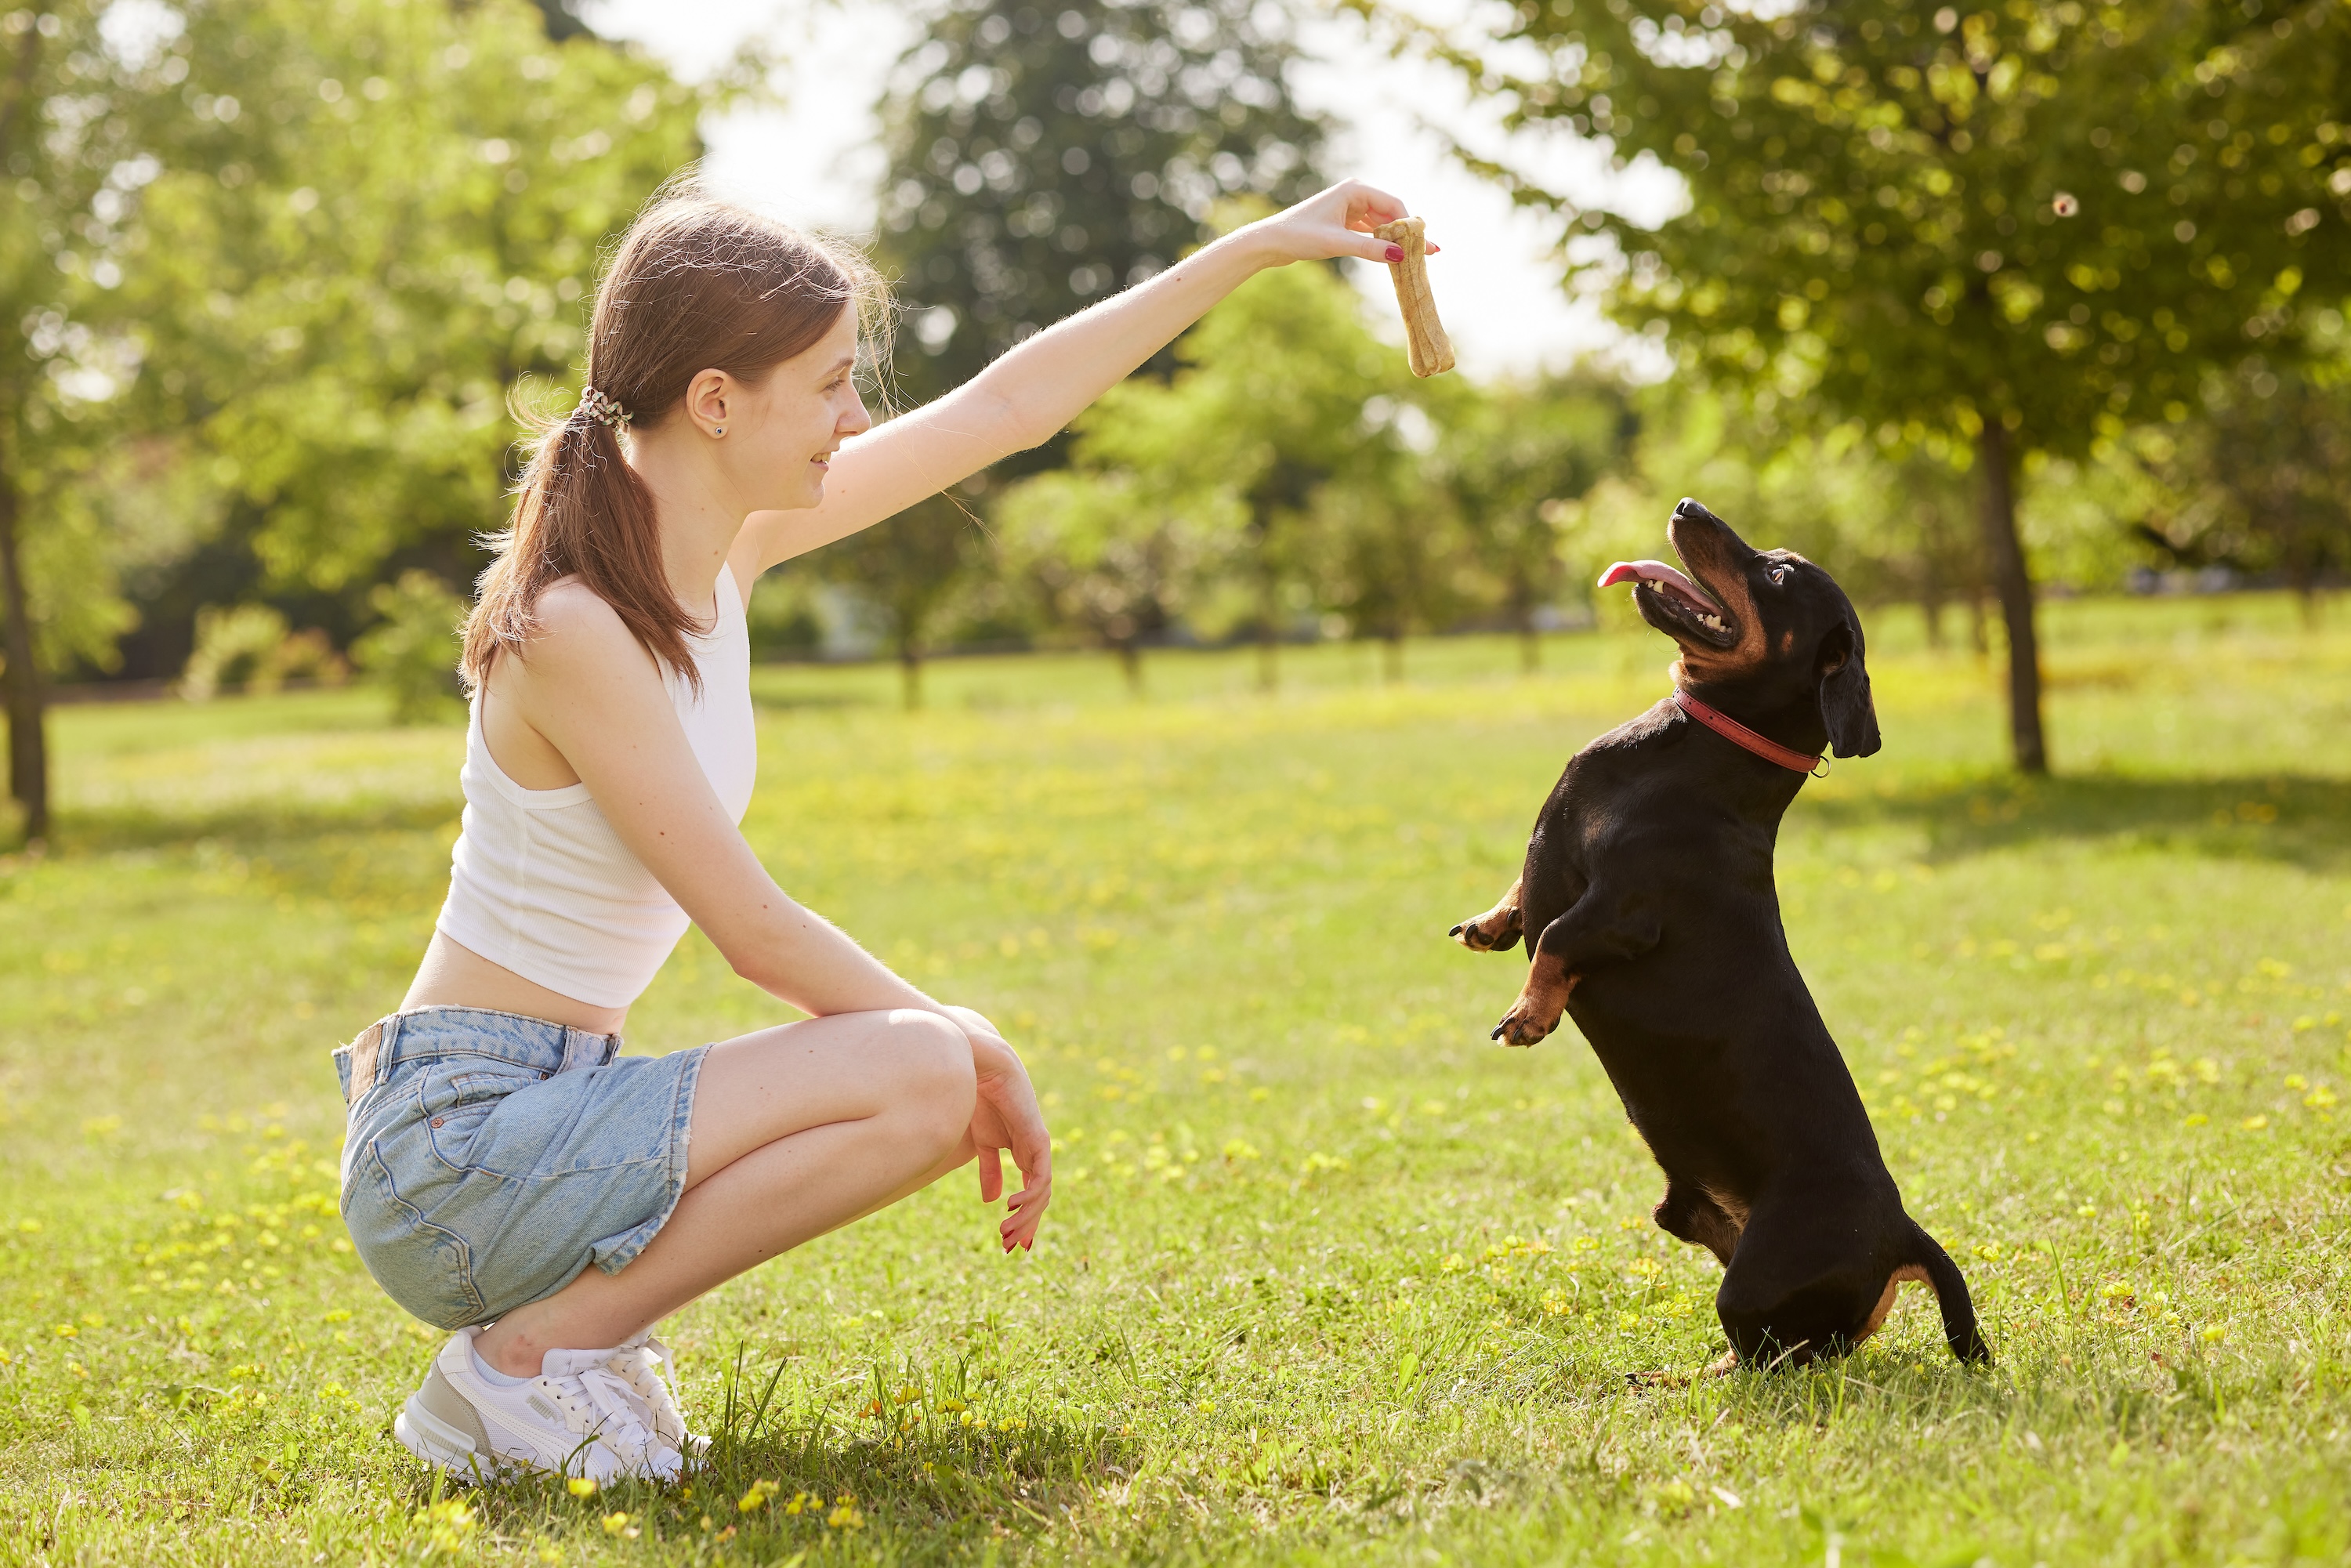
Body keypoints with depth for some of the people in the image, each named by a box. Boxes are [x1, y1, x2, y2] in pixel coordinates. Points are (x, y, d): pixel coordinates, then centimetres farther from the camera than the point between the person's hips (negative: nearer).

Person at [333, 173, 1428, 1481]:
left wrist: (1257, 247, 11)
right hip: (455, 1153, -9)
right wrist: (967, 1043, -7)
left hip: (546, 1114, 9)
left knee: (971, 1100, 6)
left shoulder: (724, 545, 3)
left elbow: (1004, 408, 9)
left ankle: (564, 1318, 8)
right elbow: (756, 931, -19)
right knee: (926, 1073, -20)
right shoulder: (573, 627, -22)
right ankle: (535, 1351, -10)